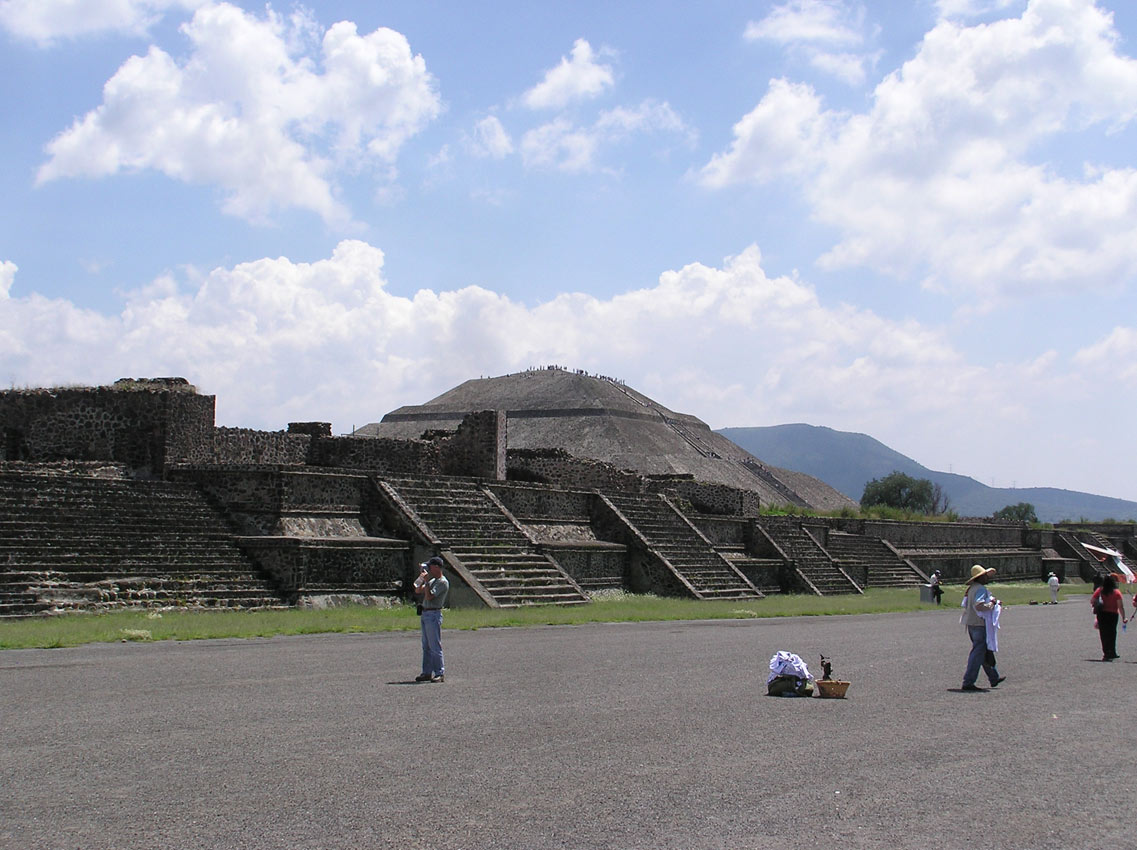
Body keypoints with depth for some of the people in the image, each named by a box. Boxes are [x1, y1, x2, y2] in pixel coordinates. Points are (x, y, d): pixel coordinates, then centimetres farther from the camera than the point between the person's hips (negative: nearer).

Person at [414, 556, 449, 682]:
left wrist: (426, 582, -13)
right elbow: (418, 591, 19)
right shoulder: (432, 580, 18)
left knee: (435, 646, -9)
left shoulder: (442, 582, -11)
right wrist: (422, 580, 6)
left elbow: (429, 596, -19)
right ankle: (427, 672, 15)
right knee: (426, 646, 11)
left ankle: (440, 673, -7)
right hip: (425, 614, 10)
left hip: (433, 614, -10)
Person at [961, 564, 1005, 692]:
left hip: (971, 625, 10)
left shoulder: (971, 588, 13)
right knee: (978, 654, -5)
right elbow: (979, 605, -31)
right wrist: (992, 603, -13)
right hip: (980, 625, -10)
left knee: (986, 652, 21)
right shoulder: (981, 589, -17)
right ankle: (968, 682, -4)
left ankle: (994, 678, 33)